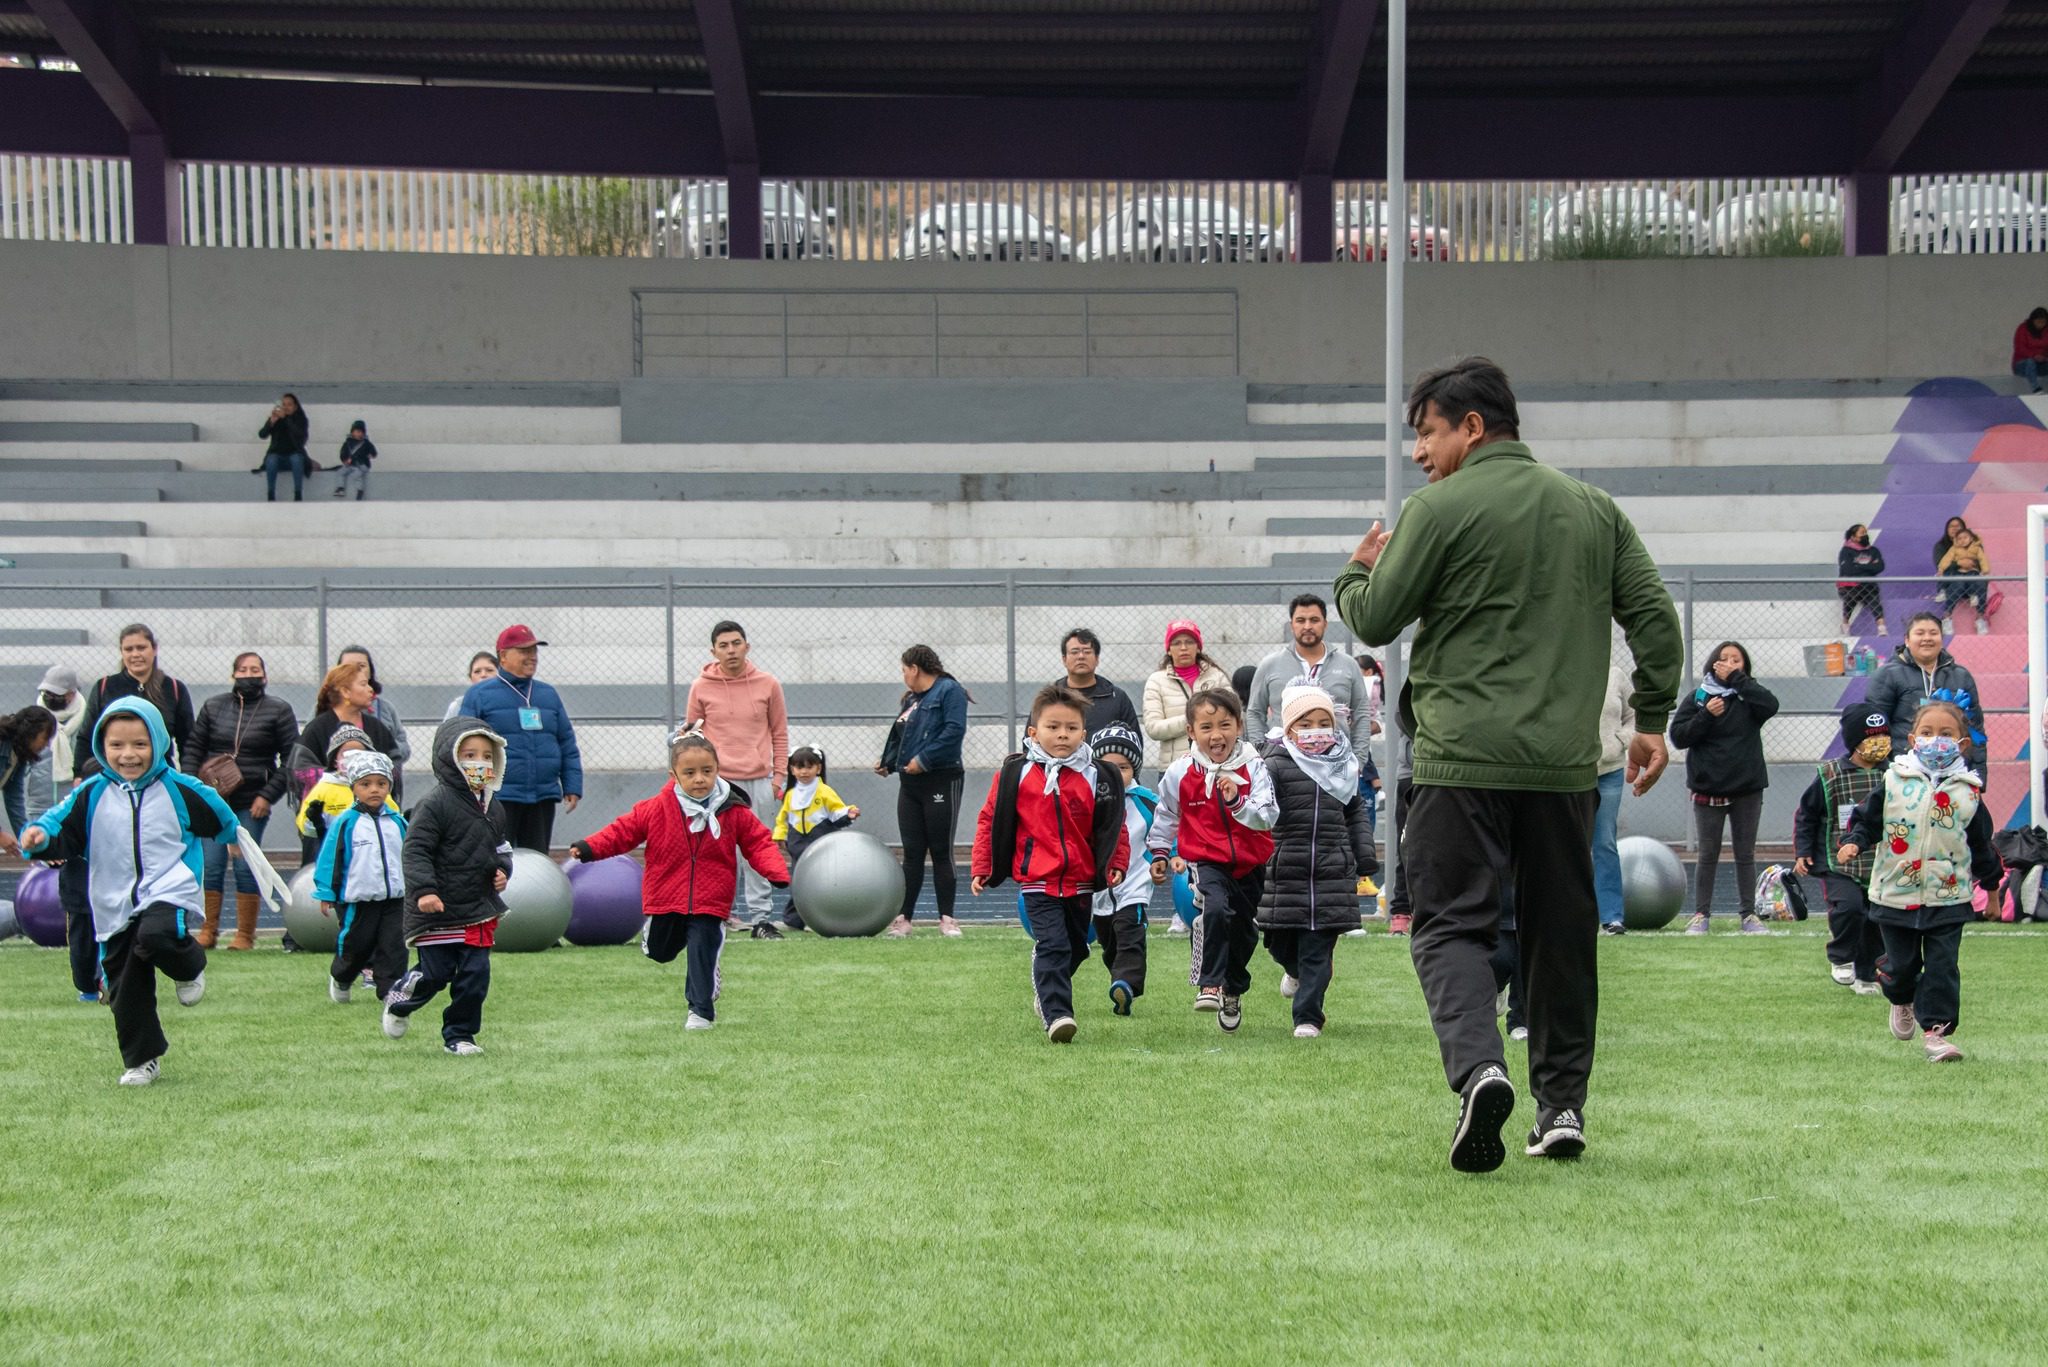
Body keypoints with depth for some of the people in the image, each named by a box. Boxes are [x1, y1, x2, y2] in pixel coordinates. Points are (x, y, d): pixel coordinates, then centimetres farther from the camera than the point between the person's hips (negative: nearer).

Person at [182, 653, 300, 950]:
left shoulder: (279, 711, 3)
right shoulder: (213, 706, 11)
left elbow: (290, 758, 1)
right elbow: (193, 749, 12)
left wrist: (268, 795, -7)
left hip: (252, 803, -2)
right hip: (213, 800, 2)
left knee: (246, 867, -4)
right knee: (210, 865, -1)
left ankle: (245, 935, 4)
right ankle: (208, 932, 9)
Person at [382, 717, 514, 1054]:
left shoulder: (492, 807, 10)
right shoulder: (435, 804, -13)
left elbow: (502, 847, 24)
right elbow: (416, 850, -17)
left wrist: (502, 871, 3)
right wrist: (424, 890, -28)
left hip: (480, 909, 6)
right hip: (437, 910, -6)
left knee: (475, 975, 1)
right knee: (435, 973, 1)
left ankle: (459, 1034, 16)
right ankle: (399, 1000, 32)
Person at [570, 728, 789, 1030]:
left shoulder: (734, 812, -8)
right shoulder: (655, 809, -9)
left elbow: (759, 843, -2)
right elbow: (624, 831, -3)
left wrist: (776, 872, -17)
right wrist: (590, 847, -15)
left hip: (709, 903, -2)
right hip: (665, 900, 2)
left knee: (703, 956, -5)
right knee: (659, 952, 16)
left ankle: (701, 1010, 9)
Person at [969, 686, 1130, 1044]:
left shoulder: (1096, 777, 0)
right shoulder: (1015, 773, -4)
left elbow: (1114, 826, 6)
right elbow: (990, 820, 2)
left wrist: (1116, 864, -5)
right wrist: (982, 869, 1)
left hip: (1081, 880, 3)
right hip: (1037, 880, -3)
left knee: (1075, 948, 17)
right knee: (1052, 945, -16)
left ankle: (1047, 991, 41)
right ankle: (1056, 1014, -16)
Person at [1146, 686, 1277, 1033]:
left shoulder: (1253, 768, -11)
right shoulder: (1181, 772, -7)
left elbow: (1268, 817, -19)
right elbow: (1166, 815, 12)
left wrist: (1236, 801, -34)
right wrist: (1159, 853, 19)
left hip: (1250, 863, 2)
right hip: (1205, 860, -2)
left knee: (1244, 932, 15)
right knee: (1216, 909, -30)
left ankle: (1233, 991, 39)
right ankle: (1209, 985, -24)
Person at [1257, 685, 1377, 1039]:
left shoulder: (1343, 767, 9)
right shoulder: (1277, 765, -6)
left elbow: (1355, 814, 19)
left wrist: (1365, 856, 13)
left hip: (1332, 873, 2)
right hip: (1285, 873, -2)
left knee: (1318, 949, -1)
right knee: (1281, 941, 10)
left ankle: (1308, 1016, 7)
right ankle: (1296, 969, 46)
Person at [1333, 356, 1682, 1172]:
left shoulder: (1441, 509, -4)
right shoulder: (1594, 510, 13)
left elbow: (1374, 621, -2)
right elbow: (1655, 616, 11)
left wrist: (1356, 573, 19)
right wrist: (1652, 720, 18)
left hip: (1465, 759, -4)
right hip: (1566, 762, 5)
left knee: (1450, 923, -1)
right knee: (1562, 931, 12)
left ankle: (1479, 1069, -23)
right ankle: (1563, 1103, 14)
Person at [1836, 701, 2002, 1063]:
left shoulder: (1968, 791, 0)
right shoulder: (1894, 781, -4)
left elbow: (1981, 845, 11)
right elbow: (1867, 820, 4)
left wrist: (1991, 884, 17)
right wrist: (1853, 843, -15)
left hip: (1948, 897, 0)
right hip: (1896, 894, 0)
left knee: (1943, 966, -4)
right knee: (1902, 963, 12)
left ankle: (1936, 1029, 2)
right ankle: (1902, 1002, 42)